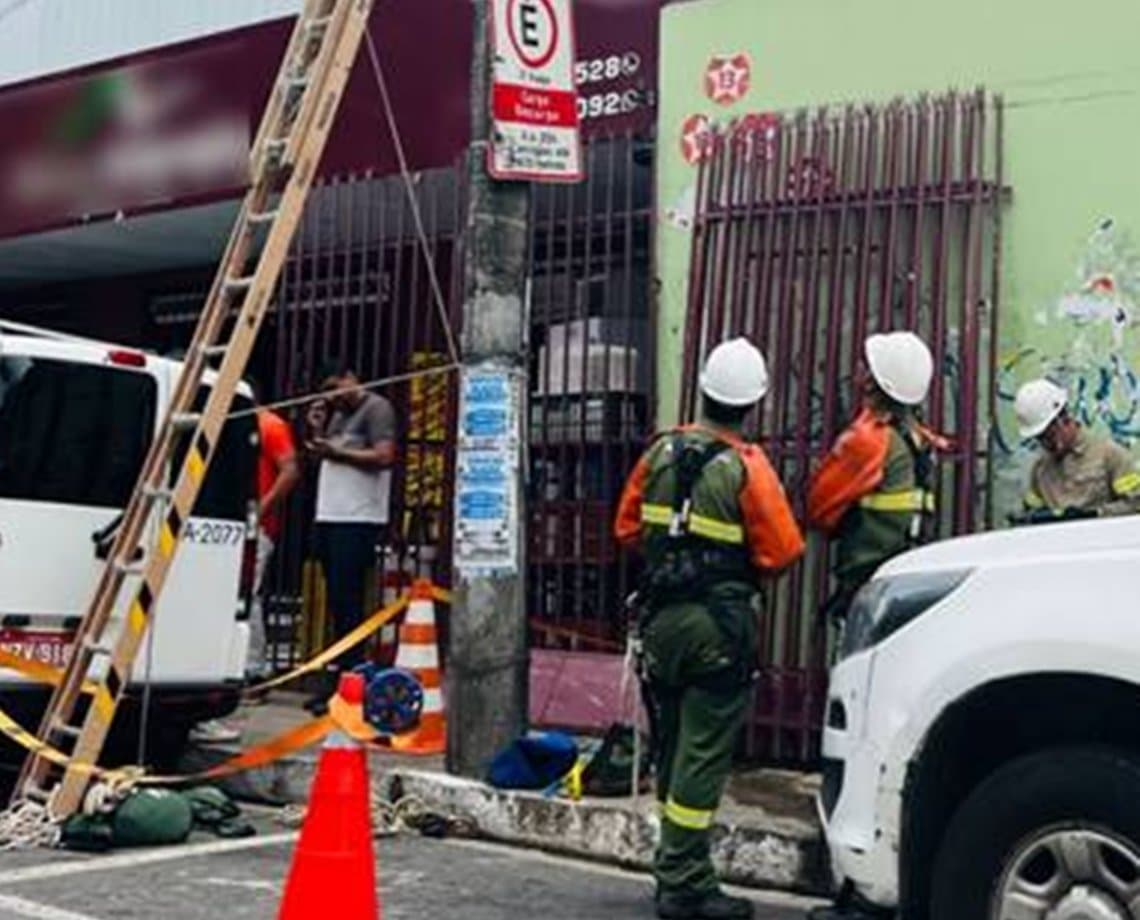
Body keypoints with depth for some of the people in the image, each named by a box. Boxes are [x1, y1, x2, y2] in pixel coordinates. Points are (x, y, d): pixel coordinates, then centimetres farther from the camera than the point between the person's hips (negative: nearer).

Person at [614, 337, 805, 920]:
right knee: (703, 756, -1)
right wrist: (743, 573, 6)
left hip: (660, 618, 6)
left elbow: (628, 529, 9)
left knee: (671, 747, 17)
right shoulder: (746, 467, -13)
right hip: (718, 626, -6)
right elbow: (783, 550, -13)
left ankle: (678, 860, 28)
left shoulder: (661, 452, 3)